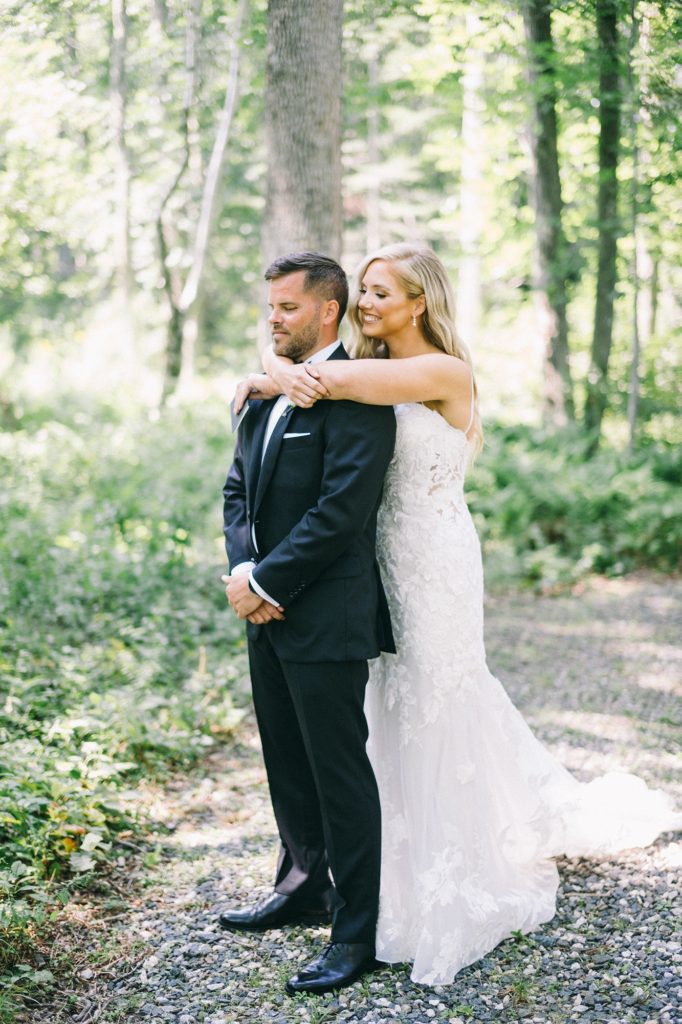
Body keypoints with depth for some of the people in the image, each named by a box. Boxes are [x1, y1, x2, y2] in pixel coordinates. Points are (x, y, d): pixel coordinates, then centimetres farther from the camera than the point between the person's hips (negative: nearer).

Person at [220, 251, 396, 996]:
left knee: (340, 773, 0)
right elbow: (238, 489, 12)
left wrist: (266, 583, -17)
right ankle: (303, 886, 38)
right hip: (268, 611, 9)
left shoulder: (356, 397, -15)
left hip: (327, 618, -9)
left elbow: (341, 509, -21)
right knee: (286, 761, 20)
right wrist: (241, 569, -5)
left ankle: (358, 933, 12)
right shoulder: (267, 393, 13)